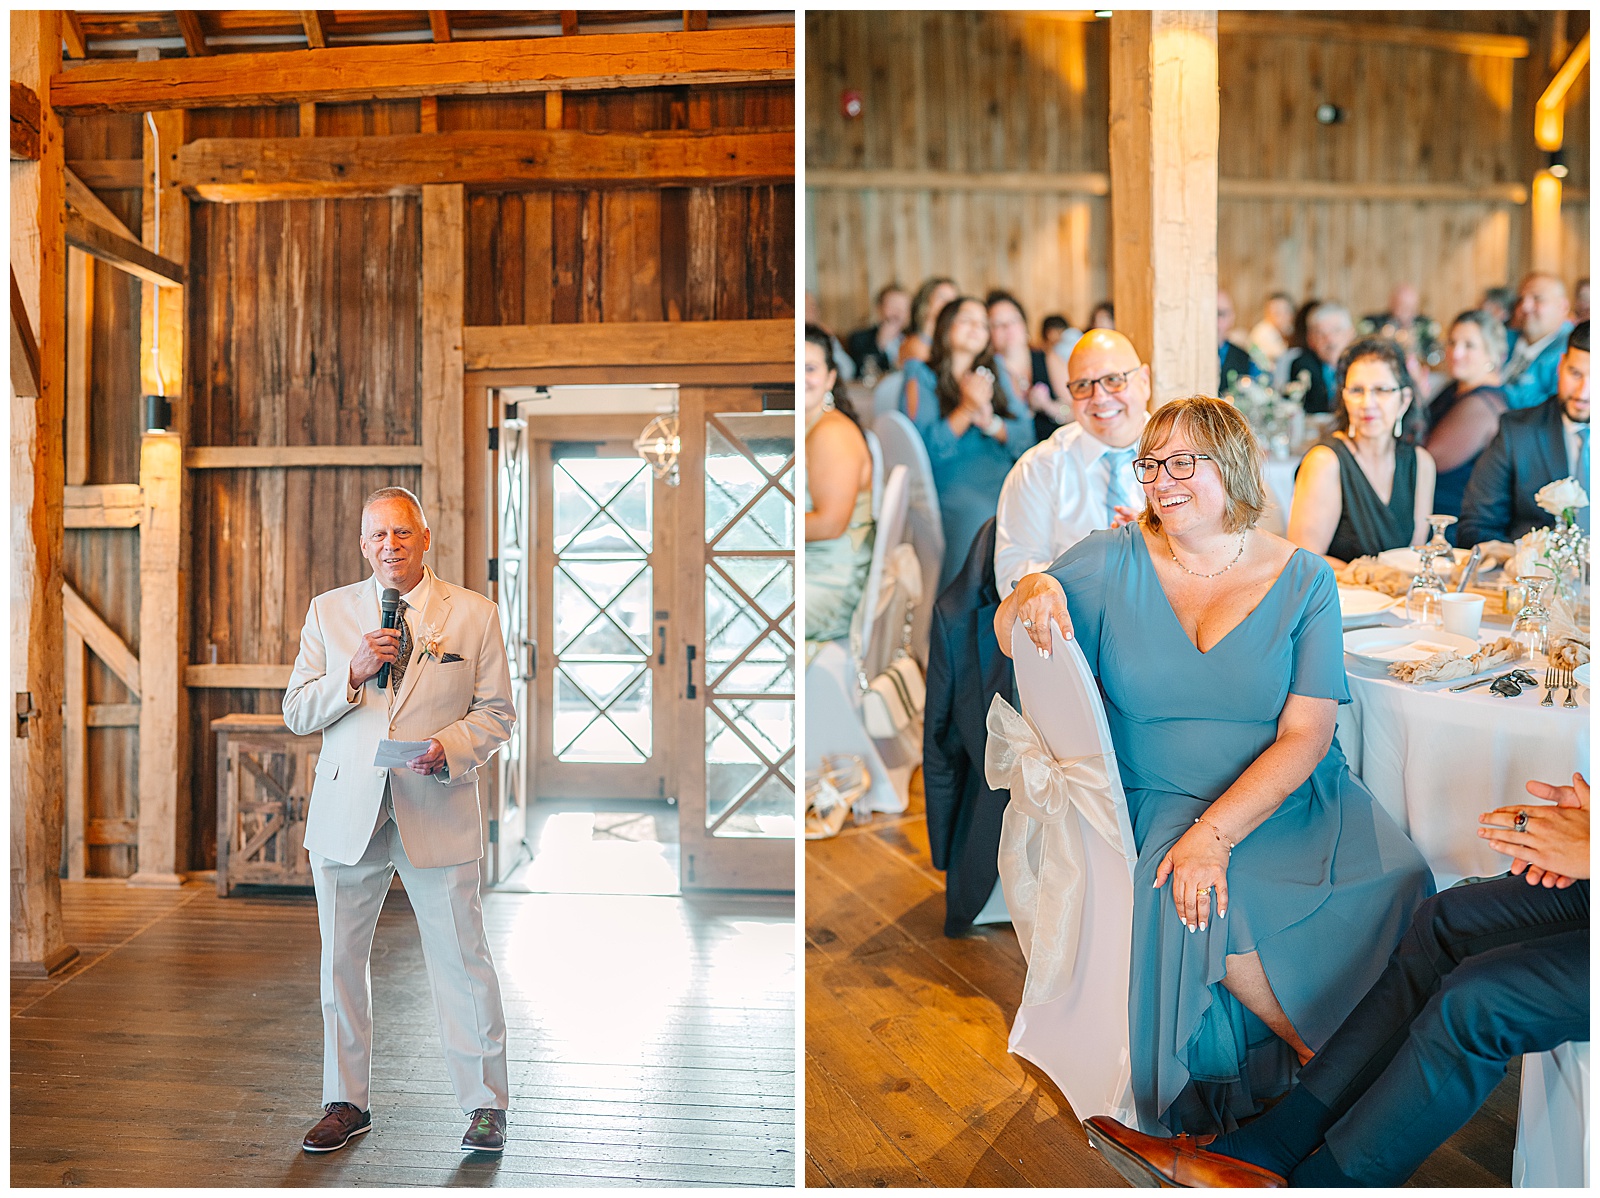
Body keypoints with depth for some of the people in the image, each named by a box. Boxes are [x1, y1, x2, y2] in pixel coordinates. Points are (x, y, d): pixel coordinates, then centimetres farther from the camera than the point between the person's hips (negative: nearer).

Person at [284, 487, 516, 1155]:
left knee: (462, 961, 0)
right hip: (347, 813, 3)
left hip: (438, 812, -2)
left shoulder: (474, 614, 2)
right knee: (341, 960, 12)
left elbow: (496, 714, 3)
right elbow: (296, 712, 6)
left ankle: (485, 1105, 16)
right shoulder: (329, 612, 9)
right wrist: (353, 672, -12)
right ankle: (346, 1102, 30)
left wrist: (448, 748, -16)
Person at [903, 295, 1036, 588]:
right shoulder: (921, 376, 8)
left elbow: (1026, 437, 13)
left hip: (1003, 475, 4)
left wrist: (991, 423, -6)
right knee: (979, 521, -35)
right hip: (952, 479, -4)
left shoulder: (995, 373, 22)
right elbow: (927, 445, -5)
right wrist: (966, 410, -14)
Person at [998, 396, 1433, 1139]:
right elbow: (1008, 636, 3)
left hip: (1290, 799, 1)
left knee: (1394, 884, -26)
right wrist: (1030, 593, -22)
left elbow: (1305, 735, -9)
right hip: (1164, 802, 0)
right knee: (1196, 903, -30)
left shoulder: (1303, 580, -1)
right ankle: (1321, 1052, -2)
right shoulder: (1113, 562, 1)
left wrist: (1215, 831, -22)